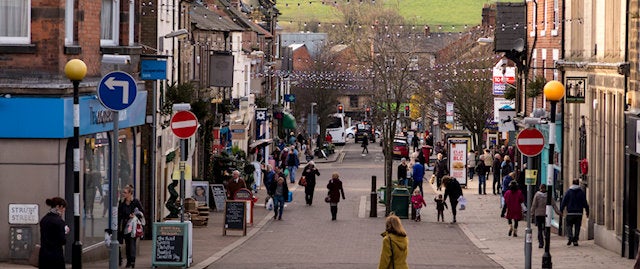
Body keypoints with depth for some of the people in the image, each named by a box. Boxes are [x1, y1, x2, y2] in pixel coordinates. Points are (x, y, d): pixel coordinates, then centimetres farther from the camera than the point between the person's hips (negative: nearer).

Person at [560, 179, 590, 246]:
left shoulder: (568, 191, 0)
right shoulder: (582, 192, 4)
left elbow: (564, 202, -1)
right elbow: (585, 203, 7)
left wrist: (561, 210, 4)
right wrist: (587, 212, 13)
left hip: (570, 213, -1)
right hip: (579, 213, 1)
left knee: (569, 226, 7)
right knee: (577, 227, 7)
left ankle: (570, 237, -14)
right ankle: (575, 240, 4)